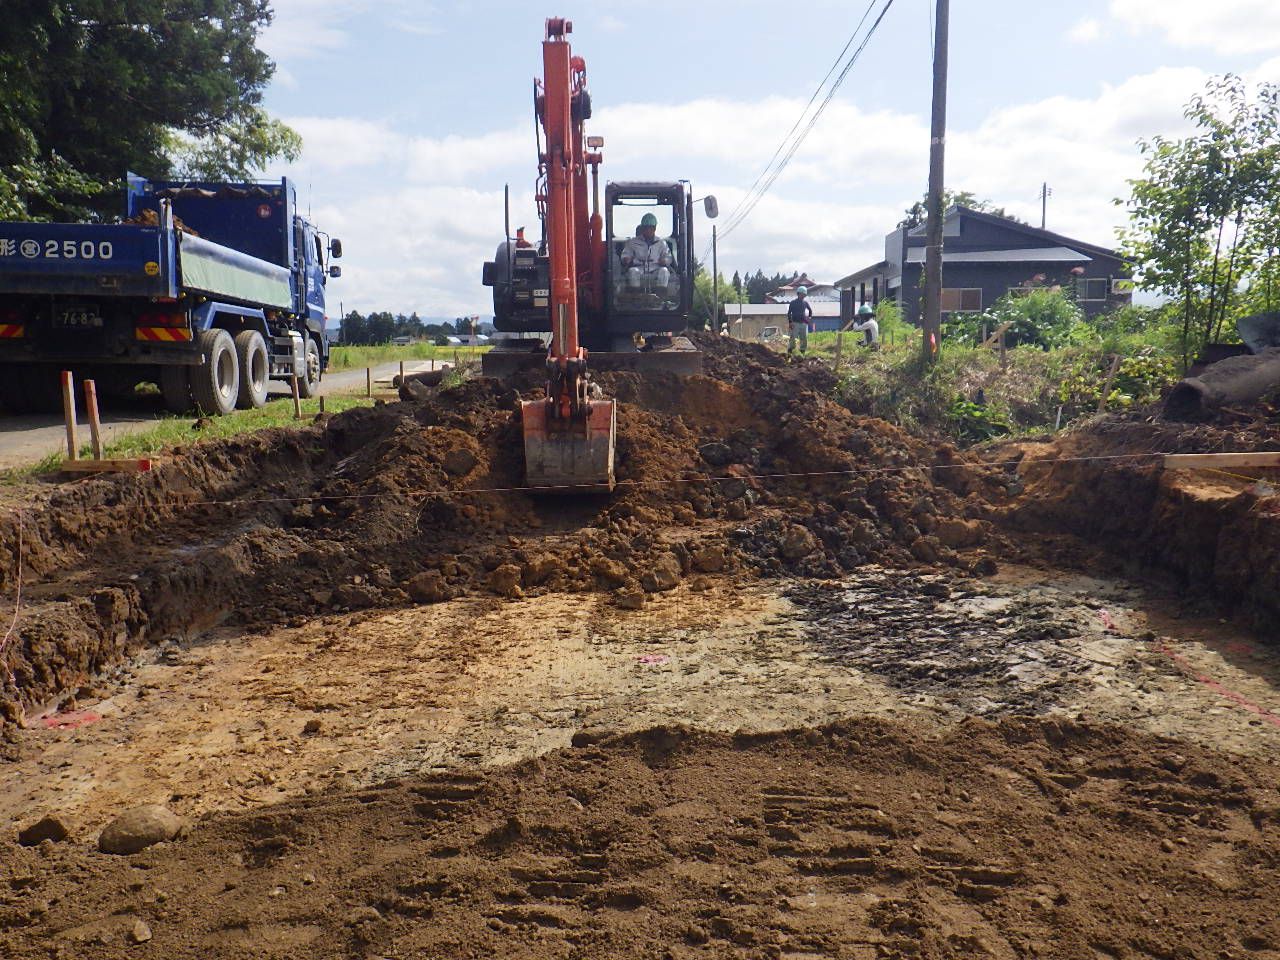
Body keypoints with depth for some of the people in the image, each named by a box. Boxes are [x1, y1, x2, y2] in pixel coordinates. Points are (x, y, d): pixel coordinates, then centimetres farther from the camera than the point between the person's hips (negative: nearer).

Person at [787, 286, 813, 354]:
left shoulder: (805, 302, 11)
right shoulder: (793, 302, 0)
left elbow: (810, 310, 28)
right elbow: (789, 313, -2)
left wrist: (810, 317, 17)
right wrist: (790, 322, -10)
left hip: (803, 323, 4)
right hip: (795, 323, -4)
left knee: (804, 338, 5)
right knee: (792, 338, -10)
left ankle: (803, 351, 13)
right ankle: (790, 351, -8)